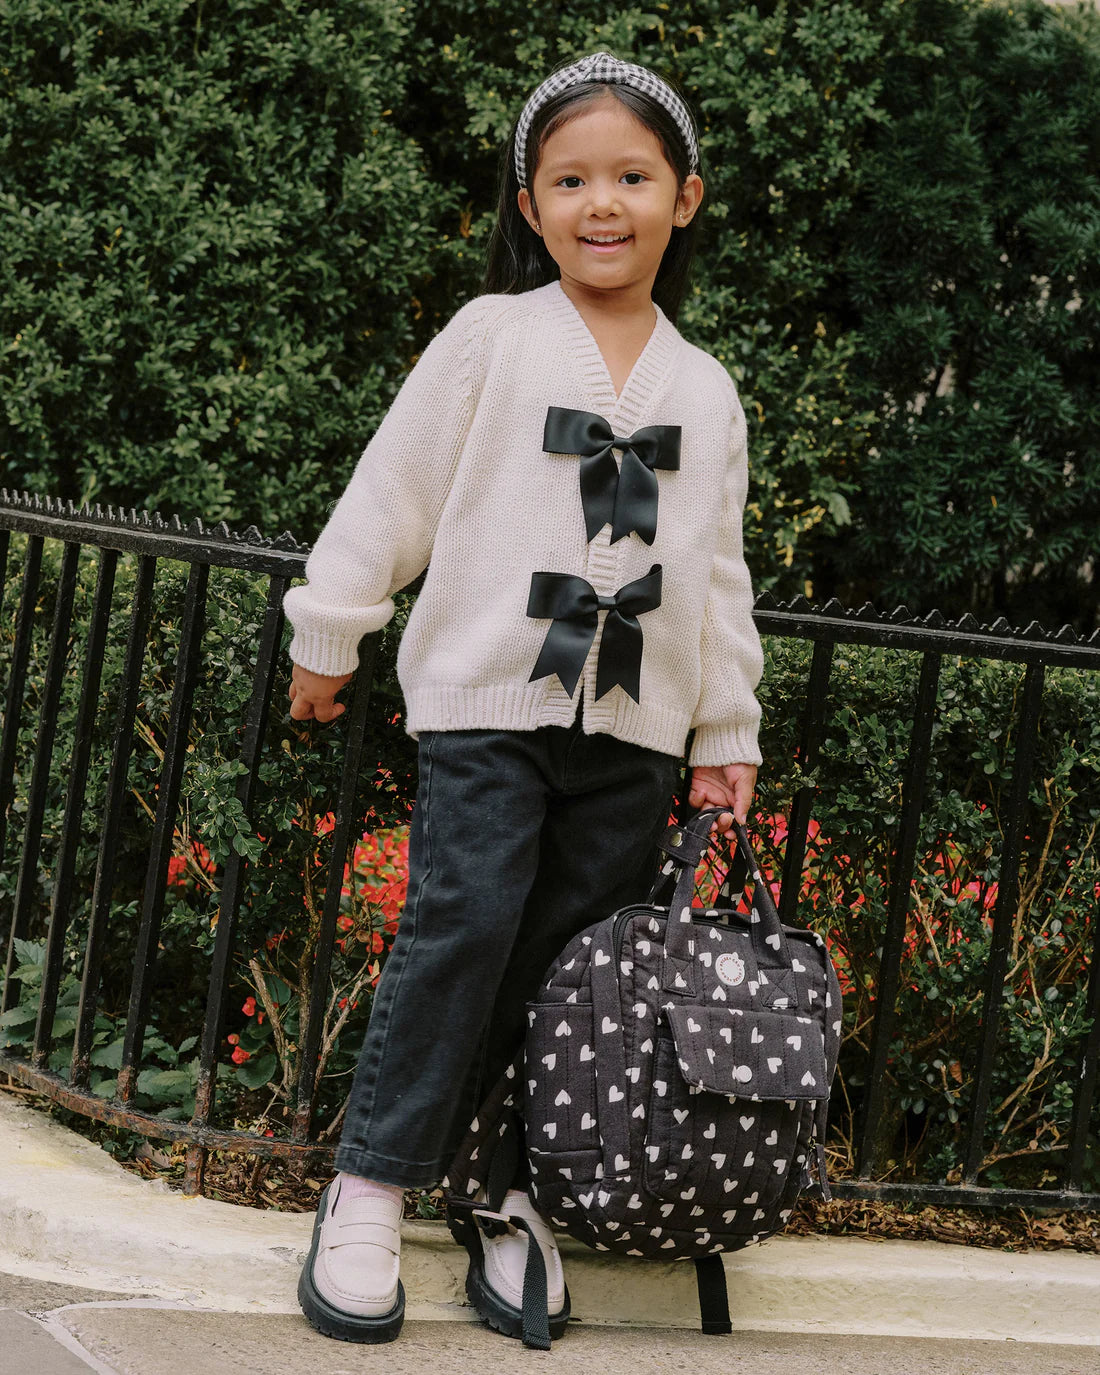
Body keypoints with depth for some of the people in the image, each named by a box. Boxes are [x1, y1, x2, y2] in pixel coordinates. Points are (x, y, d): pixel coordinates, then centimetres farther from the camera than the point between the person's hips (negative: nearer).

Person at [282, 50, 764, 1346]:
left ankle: (524, 1194, 12)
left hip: (634, 721, 4)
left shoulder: (705, 389, 12)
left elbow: (719, 569, 17)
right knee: (463, 924, -14)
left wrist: (728, 730, 16)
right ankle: (370, 1190, -5)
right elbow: (394, 488, 3)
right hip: (488, 699, -3)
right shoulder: (492, 339, 1)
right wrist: (328, 635, 4)